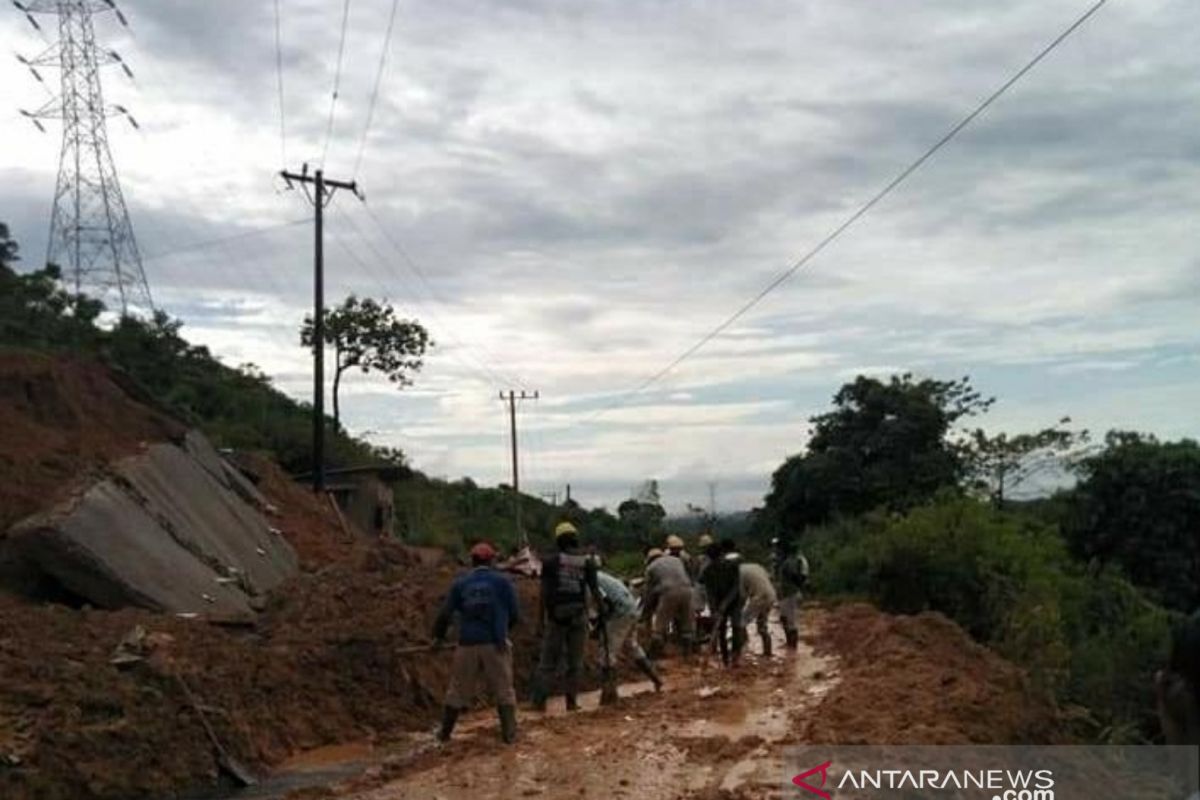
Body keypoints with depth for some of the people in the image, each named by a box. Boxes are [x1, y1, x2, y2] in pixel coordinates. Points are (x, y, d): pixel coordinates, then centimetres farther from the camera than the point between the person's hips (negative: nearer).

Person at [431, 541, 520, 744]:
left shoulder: (460, 583, 8)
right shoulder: (502, 581, 2)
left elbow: (444, 614, 6)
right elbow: (515, 614, 1)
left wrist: (438, 636, 22)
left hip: (468, 644, 2)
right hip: (495, 643, -2)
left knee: (458, 690, 14)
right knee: (503, 691, 8)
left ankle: (445, 732, 23)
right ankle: (509, 733, 4)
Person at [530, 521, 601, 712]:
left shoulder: (550, 562, -2)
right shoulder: (587, 562, 1)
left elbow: (544, 593, -4)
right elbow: (595, 591, -2)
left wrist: (540, 620, 0)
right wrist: (602, 612, 8)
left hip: (556, 615, 0)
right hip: (578, 615, 1)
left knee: (548, 660, 7)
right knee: (575, 661, 11)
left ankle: (539, 700, 2)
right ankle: (571, 700, 9)